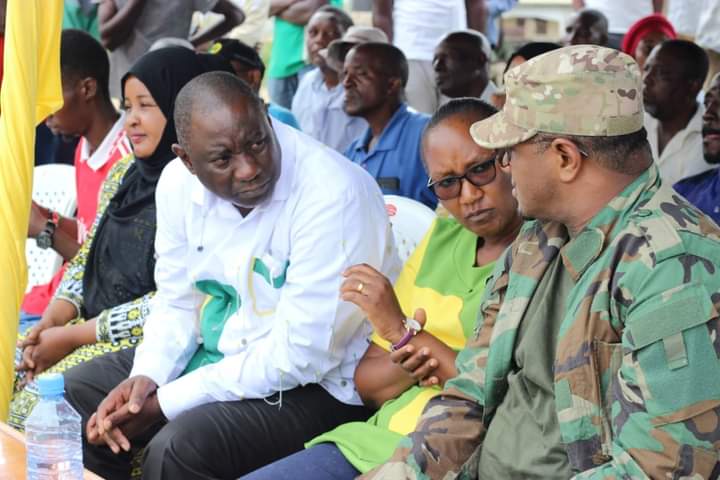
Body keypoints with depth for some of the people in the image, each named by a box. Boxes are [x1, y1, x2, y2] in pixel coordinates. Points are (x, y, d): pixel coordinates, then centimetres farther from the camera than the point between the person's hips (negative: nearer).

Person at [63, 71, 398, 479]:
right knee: (82, 389, 8)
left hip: (318, 383, -7)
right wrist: (146, 377, -13)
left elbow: (301, 357, -27)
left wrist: (166, 402, -23)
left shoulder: (333, 195, -28)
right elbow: (179, 303, 8)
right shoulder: (180, 181, -6)